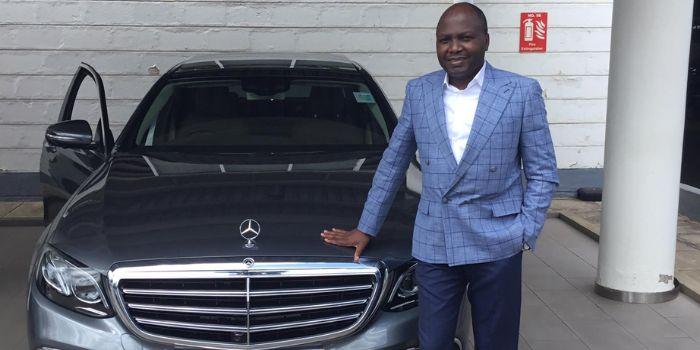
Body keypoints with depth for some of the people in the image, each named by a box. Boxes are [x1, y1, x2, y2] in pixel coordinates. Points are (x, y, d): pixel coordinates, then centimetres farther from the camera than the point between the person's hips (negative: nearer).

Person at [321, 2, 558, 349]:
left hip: (496, 243, -1)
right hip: (434, 244, 2)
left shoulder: (522, 92, -3)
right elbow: (392, 164, 11)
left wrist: (525, 232, -8)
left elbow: (543, 172, 2)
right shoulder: (418, 91, 4)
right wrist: (366, 228, 12)